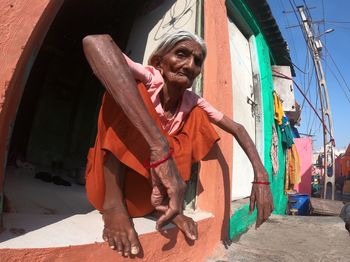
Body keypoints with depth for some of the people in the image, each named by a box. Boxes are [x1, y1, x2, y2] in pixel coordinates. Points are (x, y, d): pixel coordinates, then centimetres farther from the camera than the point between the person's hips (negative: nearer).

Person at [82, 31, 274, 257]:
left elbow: (238, 129, 1)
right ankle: (113, 202, -23)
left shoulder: (193, 103, -5)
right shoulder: (149, 79, -19)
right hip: (109, 175, -4)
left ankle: (167, 203, -15)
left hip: (149, 182, 4)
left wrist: (261, 177, -15)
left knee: (195, 116, -6)